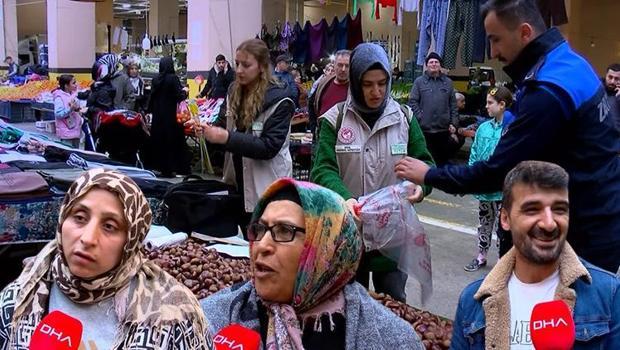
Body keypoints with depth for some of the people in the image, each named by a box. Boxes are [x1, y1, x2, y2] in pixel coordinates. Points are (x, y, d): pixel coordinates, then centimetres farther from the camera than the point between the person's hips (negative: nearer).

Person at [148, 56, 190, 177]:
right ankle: (168, 169, 5)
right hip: (170, 115, -5)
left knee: (159, 140, 9)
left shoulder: (156, 79, 3)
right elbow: (179, 96, -12)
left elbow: (152, 96, 9)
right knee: (171, 141, 3)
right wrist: (184, 92, 7)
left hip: (157, 115, 5)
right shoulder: (173, 78, -11)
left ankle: (160, 167, 15)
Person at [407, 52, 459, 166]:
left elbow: (453, 105, 11)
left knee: (443, 158, 9)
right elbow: (413, 102, -1)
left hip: (444, 129, 3)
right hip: (425, 129, -3)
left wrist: (453, 123, 3)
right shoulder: (419, 82, 3)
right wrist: (420, 118, -11)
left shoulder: (448, 82, 11)